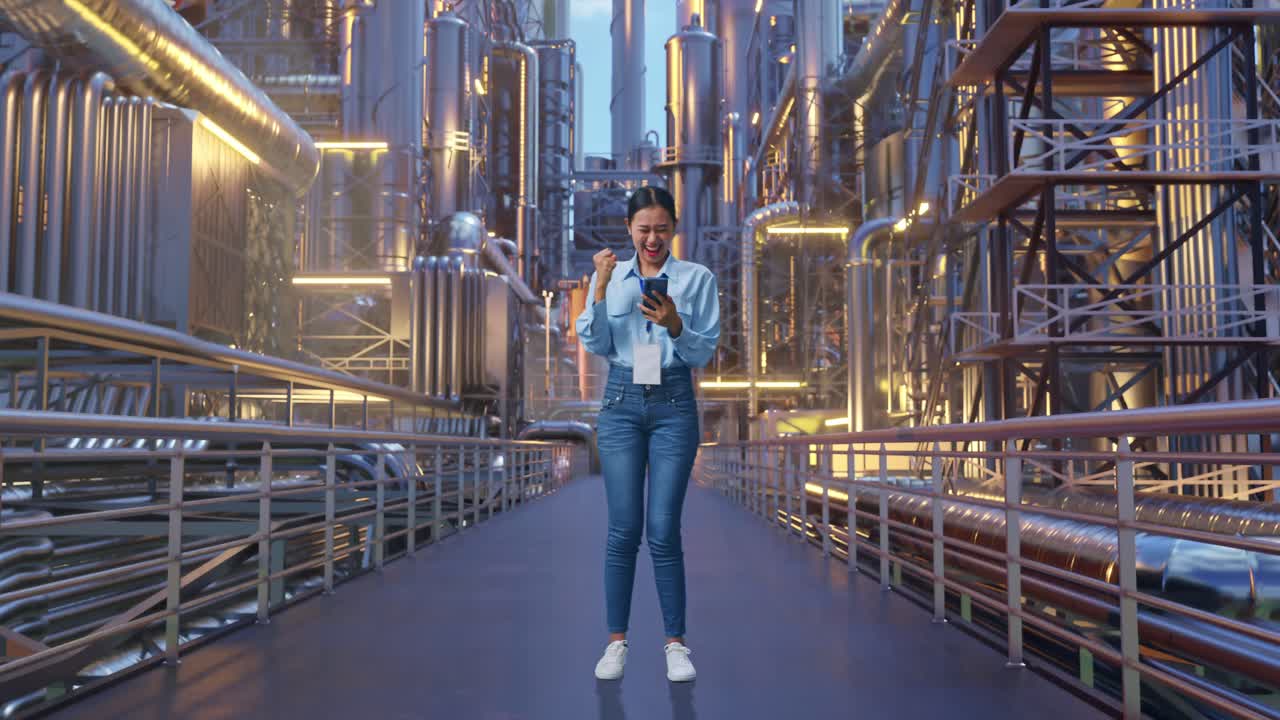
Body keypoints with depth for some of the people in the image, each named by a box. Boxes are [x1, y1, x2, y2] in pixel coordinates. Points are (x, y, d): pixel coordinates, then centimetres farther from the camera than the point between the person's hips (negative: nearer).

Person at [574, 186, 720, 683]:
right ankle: (616, 641, 14)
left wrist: (674, 325, -20)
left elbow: (705, 353, -2)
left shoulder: (697, 278, 2)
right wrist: (600, 289, -11)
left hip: (674, 404, -1)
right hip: (621, 403, 1)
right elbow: (597, 346, -1)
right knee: (623, 529, 2)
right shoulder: (609, 275, 7)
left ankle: (676, 642, 12)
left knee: (663, 530, -3)